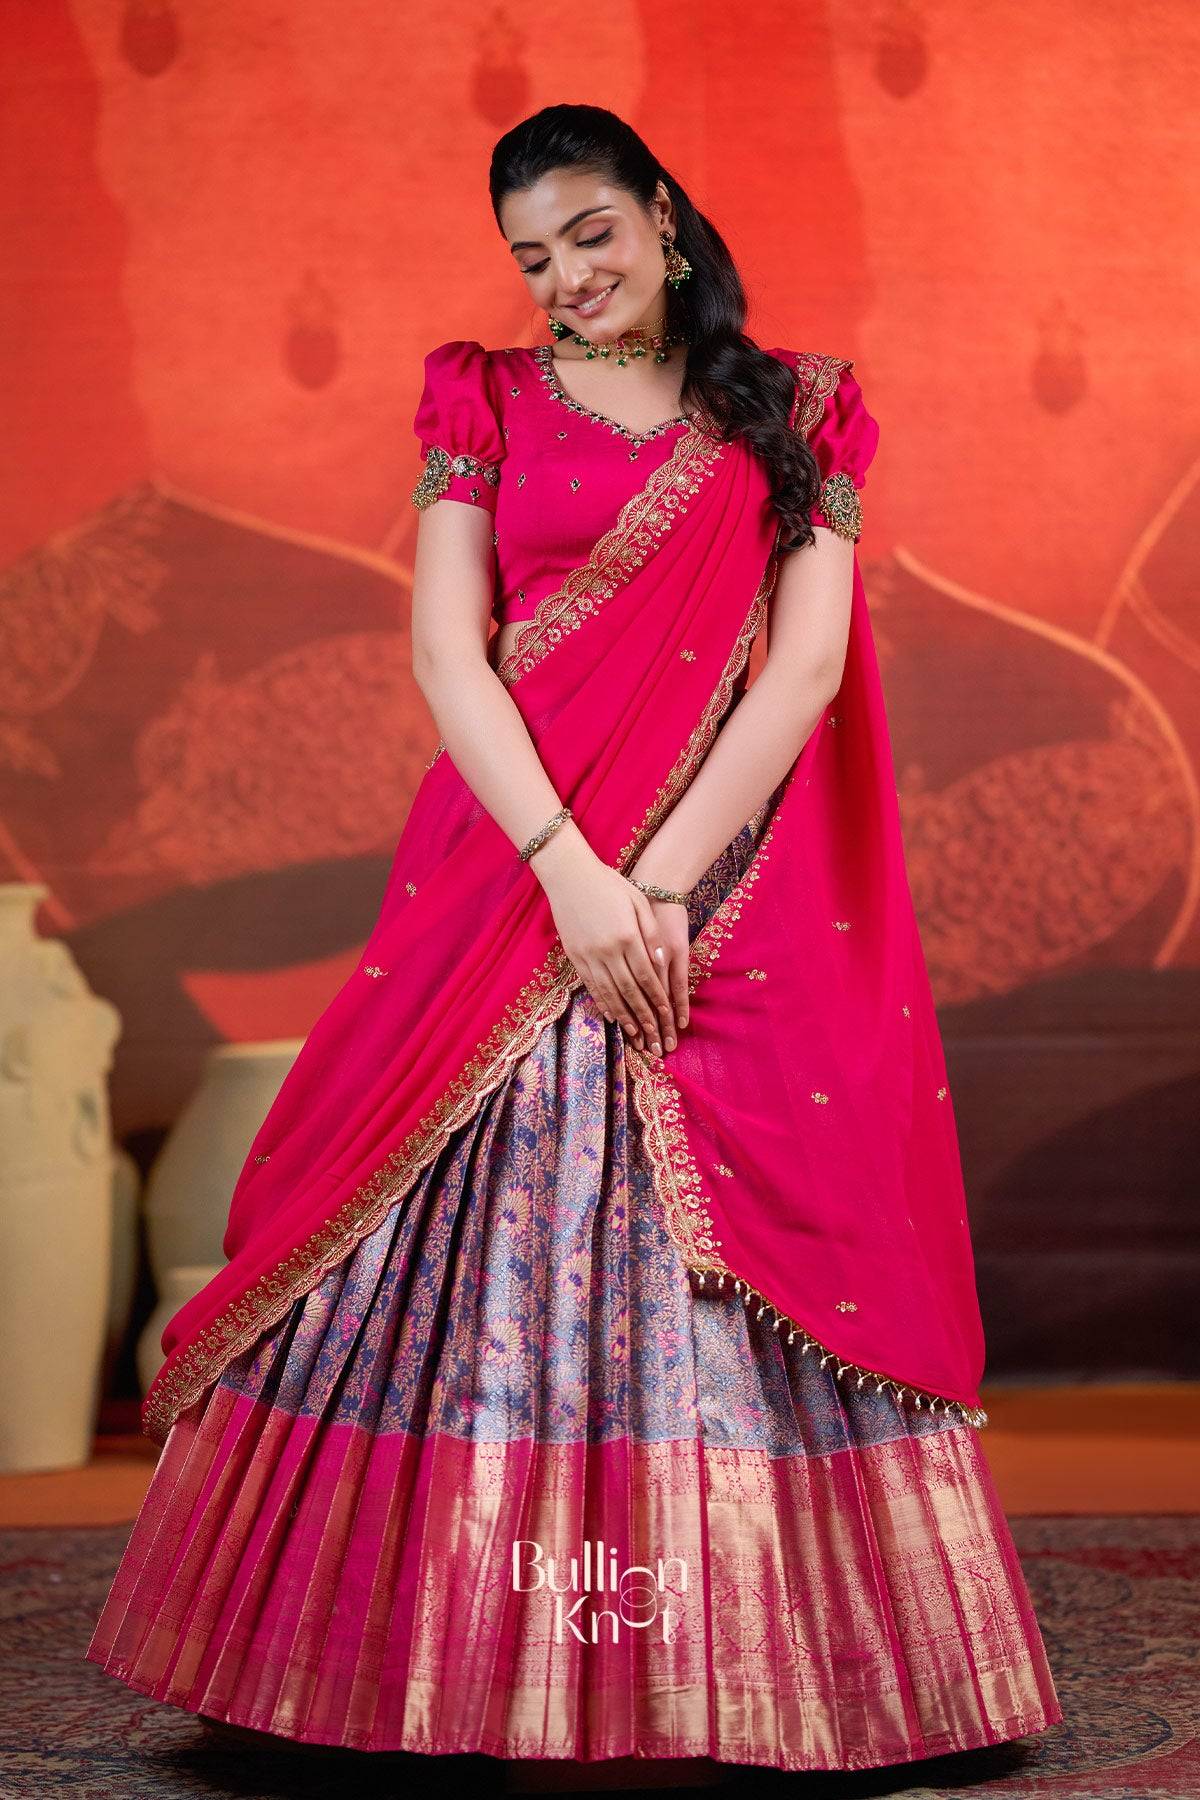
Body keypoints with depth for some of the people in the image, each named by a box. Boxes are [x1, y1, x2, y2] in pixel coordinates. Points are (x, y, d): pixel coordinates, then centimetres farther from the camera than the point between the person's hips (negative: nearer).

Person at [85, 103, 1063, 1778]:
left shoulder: (800, 414, 10)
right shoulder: (486, 402, 10)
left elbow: (807, 663, -1)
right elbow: (448, 654, -1)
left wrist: (664, 881, -12)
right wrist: (572, 873, -14)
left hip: (737, 907, 0)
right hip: (514, 874, 0)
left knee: (750, 1279, -1)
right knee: (493, 1256, -2)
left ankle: (743, 1676, 9)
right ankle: (497, 1665, 8)